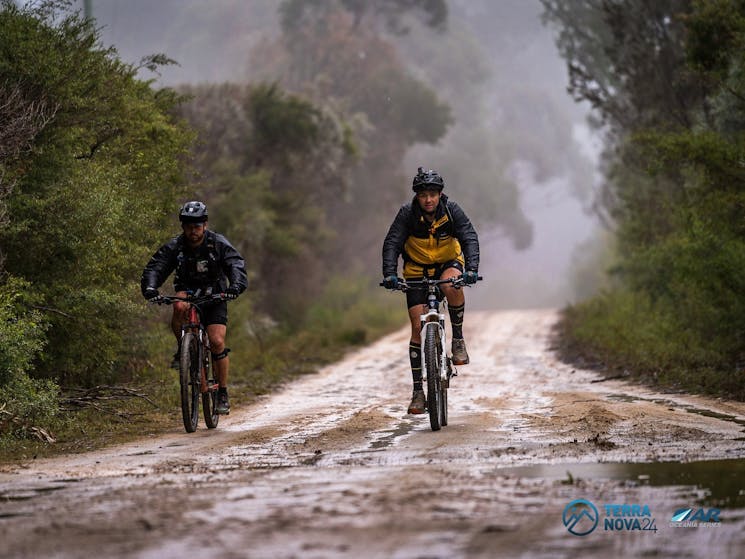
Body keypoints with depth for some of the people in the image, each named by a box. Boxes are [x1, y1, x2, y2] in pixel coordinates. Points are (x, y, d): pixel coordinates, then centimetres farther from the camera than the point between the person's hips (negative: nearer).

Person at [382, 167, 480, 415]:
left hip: (448, 263, -1)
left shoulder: (452, 210, -18)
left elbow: (470, 238, -25)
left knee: (452, 286, -38)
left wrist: (472, 269, -42)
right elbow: (391, 244, -23)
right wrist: (390, 274, -39)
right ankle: (418, 391, -2)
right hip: (417, 269, 1)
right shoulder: (407, 213, -19)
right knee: (418, 327, -7)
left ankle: (458, 339, -17)